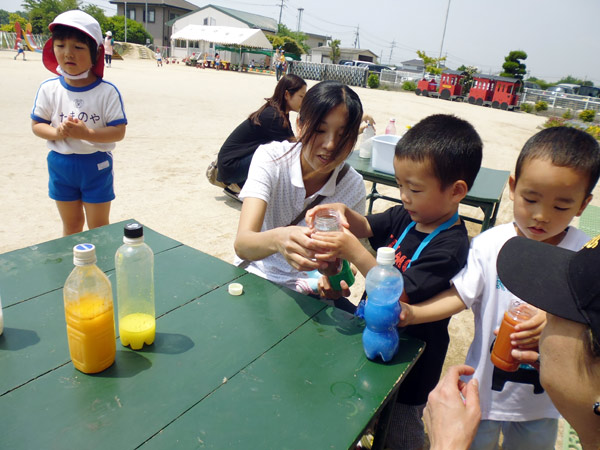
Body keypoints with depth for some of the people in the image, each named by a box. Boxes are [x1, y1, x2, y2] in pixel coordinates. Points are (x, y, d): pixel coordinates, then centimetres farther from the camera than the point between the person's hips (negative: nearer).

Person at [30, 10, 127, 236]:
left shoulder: (107, 91, -13)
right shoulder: (48, 89, -5)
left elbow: (119, 132, -14)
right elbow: (36, 125, 2)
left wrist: (86, 133, -28)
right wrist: (57, 132, -19)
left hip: (96, 165, -3)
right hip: (60, 165, 3)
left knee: (99, 226, 9)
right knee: (71, 223, 17)